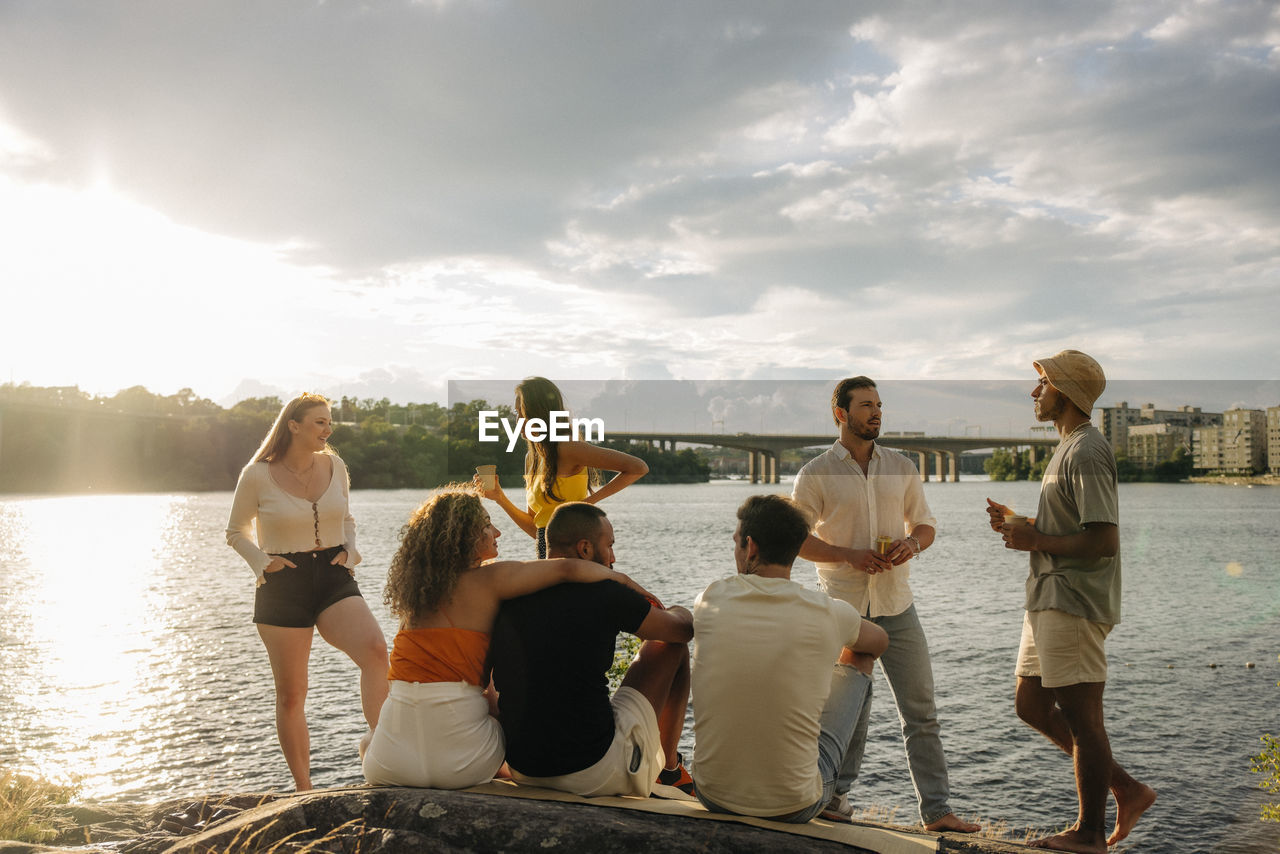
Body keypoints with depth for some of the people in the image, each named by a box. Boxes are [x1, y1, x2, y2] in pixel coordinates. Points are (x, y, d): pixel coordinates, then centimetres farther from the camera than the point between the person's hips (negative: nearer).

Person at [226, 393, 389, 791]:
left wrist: (349, 550, 2)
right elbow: (236, 532, 9)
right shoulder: (257, 475, -4)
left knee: (375, 649, -28)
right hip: (283, 587, -2)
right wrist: (263, 562, -7)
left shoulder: (334, 466, 5)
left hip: (334, 580, 2)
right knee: (290, 694, 5)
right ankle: (303, 788, 18)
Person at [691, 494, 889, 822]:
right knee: (857, 659, 20)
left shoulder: (711, 600, -8)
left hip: (712, 795, 2)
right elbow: (880, 641, 13)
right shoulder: (828, 614, -11)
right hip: (796, 807, -1)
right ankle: (841, 791, 43)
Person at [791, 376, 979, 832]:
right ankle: (835, 796, 25)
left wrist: (912, 542, -7)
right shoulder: (815, 474, -2)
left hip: (896, 605, 3)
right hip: (842, 607, -3)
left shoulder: (902, 468, 9)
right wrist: (849, 555, -15)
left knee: (921, 710, 3)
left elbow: (925, 523, 16)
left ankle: (936, 809, 12)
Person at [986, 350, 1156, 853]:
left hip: (1074, 604, -11)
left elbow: (1104, 541, -22)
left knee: (1081, 716, 0)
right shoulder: (1070, 448, 19)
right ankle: (1126, 789, 23)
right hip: (1050, 600, 11)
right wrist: (1019, 524, 10)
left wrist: (1036, 541, -16)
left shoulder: (1087, 452, -15)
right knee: (1031, 705, 14)